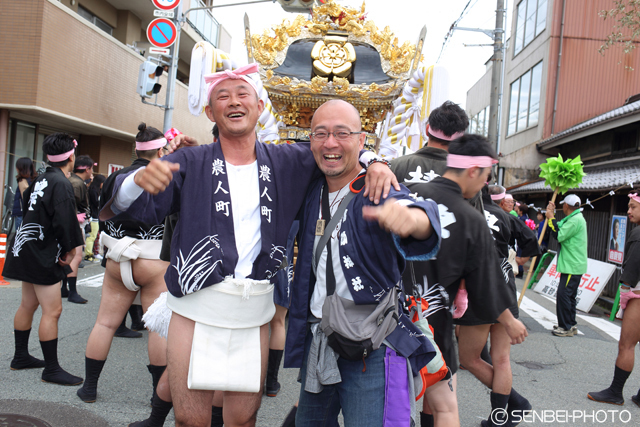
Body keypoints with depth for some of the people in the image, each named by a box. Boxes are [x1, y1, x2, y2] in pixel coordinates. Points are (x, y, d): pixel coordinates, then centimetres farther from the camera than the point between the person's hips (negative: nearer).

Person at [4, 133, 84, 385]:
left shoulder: (41, 180, 10)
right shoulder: (61, 184, -19)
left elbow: (26, 204, 19)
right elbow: (64, 222, -24)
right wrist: (69, 250, -9)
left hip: (27, 249, 10)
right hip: (42, 255, -10)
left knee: (29, 305, 19)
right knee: (52, 310, -6)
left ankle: (20, 357, 32)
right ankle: (51, 369, 0)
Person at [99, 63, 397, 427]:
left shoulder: (287, 162, 6)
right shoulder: (190, 164, 0)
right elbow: (109, 210, -6)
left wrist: (372, 162, -3)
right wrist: (139, 179, -28)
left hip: (254, 316, 2)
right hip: (196, 312, -1)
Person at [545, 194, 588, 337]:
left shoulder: (575, 220, -17)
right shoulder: (574, 218, 17)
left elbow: (559, 236, -20)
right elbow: (560, 229, 14)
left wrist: (551, 218, -12)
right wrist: (551, 215, 12)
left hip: (572, 266, -11)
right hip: (572, 265, 11)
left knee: (563, 295, -10)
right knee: (569, 296, 16)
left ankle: (566, 327, -5)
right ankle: (571, 325, 24)